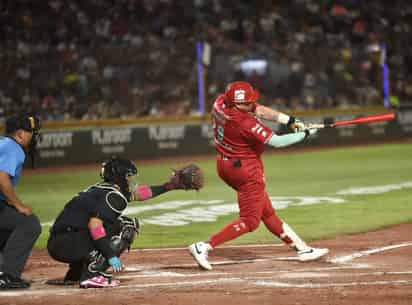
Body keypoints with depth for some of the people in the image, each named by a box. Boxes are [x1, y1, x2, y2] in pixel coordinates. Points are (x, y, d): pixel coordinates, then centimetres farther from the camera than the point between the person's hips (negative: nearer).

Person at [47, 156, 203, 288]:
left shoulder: (101, 189, 20)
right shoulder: (113, 196, -9)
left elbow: (136, 193, 31)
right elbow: (94, 223, -24)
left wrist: (169, 186, 34)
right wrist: (111, 255, -22)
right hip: (68, 244, -9)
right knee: (127, 227, -5)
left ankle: (74, 274, 19)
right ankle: (92, 275, -14)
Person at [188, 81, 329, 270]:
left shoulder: (220, 102, -8)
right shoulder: (245, 123, -31)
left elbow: (259, 111, -1)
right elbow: (276, 142, -25)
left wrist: (290, 120, -7)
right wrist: (305, 134, -12)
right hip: (245, 169, -10)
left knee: (267, 212, 16)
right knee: (250, 221, 0)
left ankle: (301, 248, 26)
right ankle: (204, 247, -7)